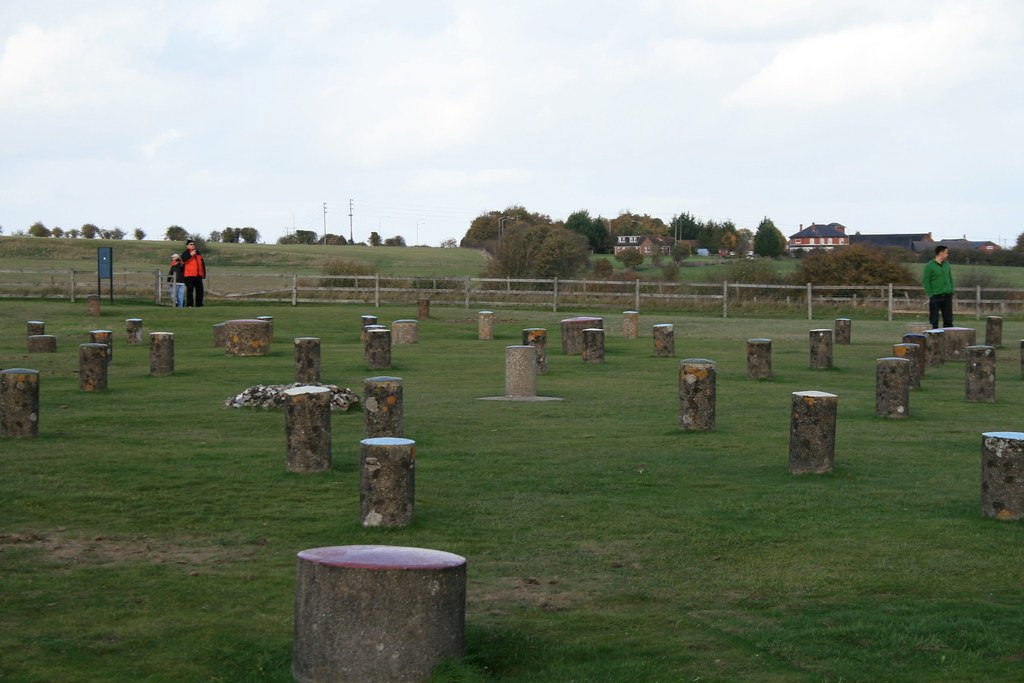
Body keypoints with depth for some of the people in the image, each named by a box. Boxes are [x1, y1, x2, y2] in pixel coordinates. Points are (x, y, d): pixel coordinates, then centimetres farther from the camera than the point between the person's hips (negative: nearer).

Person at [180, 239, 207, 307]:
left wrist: (203, 273, 15)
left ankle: (199, 304, 12)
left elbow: (202, 264, 21)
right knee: (190, 290, -7)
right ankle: (189, 304, -5)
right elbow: (184, 260, -18)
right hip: (189, 276, -5)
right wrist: (191, 255, -21)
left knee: (200, 290, 5)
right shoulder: (185, 253, 3)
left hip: (198, 275, 6)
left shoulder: (198, 254, 18)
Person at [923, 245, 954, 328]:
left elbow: (950, 279, 17)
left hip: (947, 296, 5)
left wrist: (951, 292, 7)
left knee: (948, 320, 6)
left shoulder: (947, 265, 11)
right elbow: (926, 282, -8)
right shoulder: (929, 266, -7)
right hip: (935, 297, -5)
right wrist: (930, 295, -13)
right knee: (934, 320, 0)